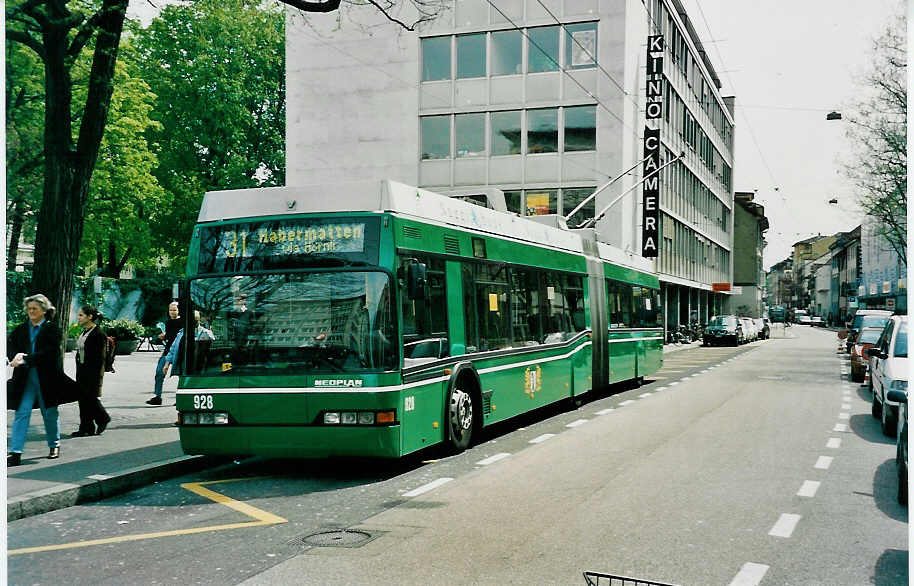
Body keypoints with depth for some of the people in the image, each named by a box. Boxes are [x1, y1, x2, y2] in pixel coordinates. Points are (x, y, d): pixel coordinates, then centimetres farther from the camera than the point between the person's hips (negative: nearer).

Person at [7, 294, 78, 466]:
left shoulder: (52, 329, -5)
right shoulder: (21, 329, 9)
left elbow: (50, 352, -15)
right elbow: (10, 347, 4)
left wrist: (26, 359, -20)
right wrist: (16, 357, -18)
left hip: (47, 377, -3)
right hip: (25, 377, 3)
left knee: (50, 413, 11)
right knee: (21, 412, -6)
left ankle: (54, 446, 30)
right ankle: (15, 453, -9)